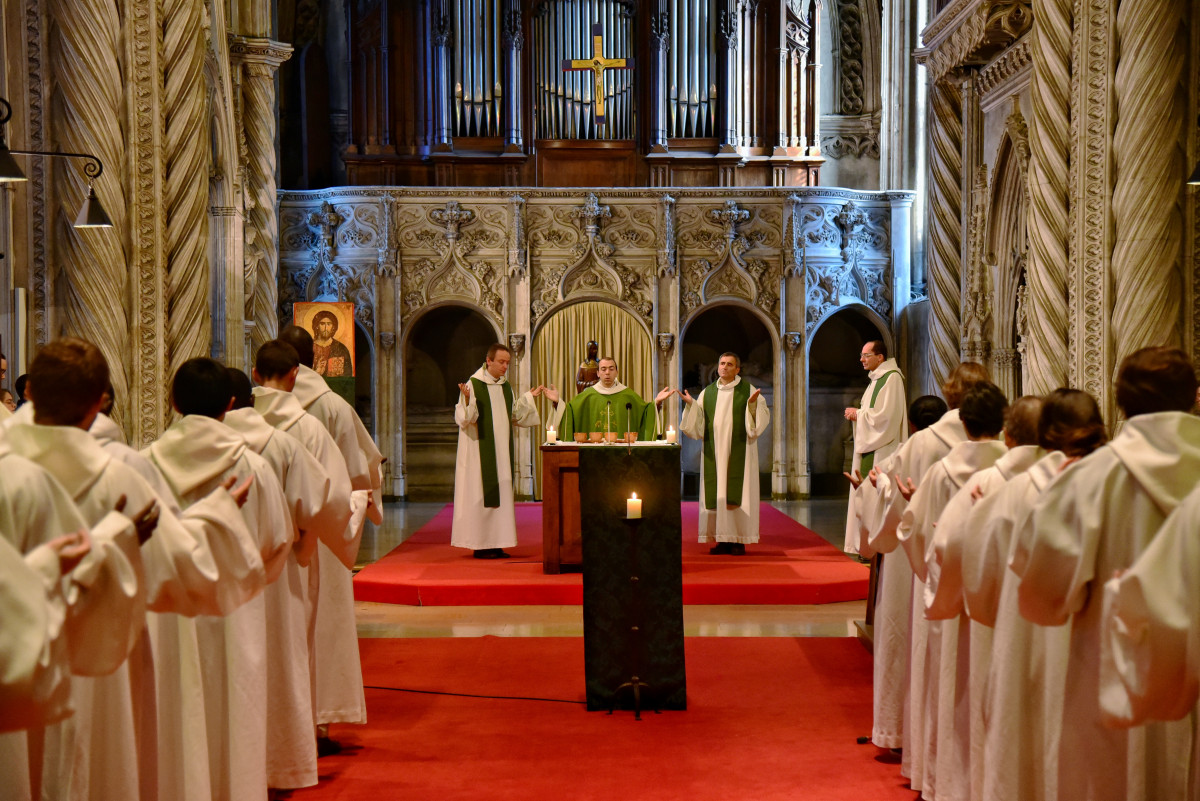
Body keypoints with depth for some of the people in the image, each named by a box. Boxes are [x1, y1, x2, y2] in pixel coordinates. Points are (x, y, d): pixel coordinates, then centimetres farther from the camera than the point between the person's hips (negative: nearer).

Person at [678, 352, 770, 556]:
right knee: (717, 492, 1)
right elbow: (697, 424, 10)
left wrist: (752, 404, -22)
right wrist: (691, 404, -5)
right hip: (715, 452, 3)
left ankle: (739, 540, -1)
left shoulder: (748, 391, 3)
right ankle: (722, 539, 6)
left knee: (737, 492, -5)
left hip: (739, 452, -3)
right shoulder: (707, 392, 12)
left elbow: (763, 417, -5)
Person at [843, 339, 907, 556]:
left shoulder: (892, 378, -13)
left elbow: (886, 416, -21)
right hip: (870, 448, 10)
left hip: (883, 450, -10)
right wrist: (857, 414, 5)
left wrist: (859, 414, -11)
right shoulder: (876, 379, 18)